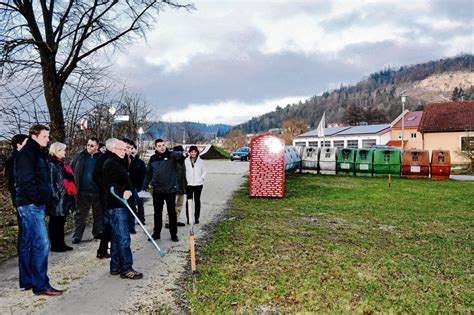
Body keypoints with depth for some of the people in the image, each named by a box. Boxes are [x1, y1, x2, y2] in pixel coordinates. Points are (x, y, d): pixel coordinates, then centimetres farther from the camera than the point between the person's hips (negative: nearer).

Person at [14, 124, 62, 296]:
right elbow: (26, 180, -20)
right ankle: (40, 285, -7)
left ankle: (27, 281, 22)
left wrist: (42, 199, 15)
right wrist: (37, 199, -17)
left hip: (32, 204, 10)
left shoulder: (35, 153, 19)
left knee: (28, 243, 14)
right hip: (31, 204, -10)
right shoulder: (26, 153, -11)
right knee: (41, 243, -11)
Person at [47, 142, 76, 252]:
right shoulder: (51, 164, -11)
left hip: (65, 197, 9)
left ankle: (61, 244, 22)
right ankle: (55, 245, 8)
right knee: (55, 222, 0)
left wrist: (71, 192, 17)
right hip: (57, 198, -9)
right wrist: (55, 195, -18)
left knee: (61, 222, 14)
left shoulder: (62, 164, 16)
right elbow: (51, 181, -16)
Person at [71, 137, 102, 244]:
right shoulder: (80, 156, 2)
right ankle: (77, 236, 11)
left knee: (98, 214, 14)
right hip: (83, 191, 0)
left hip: (97, 191, 0)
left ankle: (97, 232, 31)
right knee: (80, 214, 5)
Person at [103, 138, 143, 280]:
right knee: (123, 238, -9)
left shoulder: (117, 163, 21)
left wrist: (128, 191, 15)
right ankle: (126, 269, -4)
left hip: (119, 205, 11)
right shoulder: (111, 164, -12)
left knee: (117, 238, 14)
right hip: (116, 206, -11)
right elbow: (111, 185, -23)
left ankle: (116, 267, 22)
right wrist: (122, 192, -34)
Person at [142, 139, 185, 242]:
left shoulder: (171, 155, -4)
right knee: (157, 213, 13)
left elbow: (178, 155, -27)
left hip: (170, 189, -3)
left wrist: (184, 154, -50)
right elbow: (148, 174, 12)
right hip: (157, 190, 3)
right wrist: (144, 187, 9)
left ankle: (174, 234, 18)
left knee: (172, 212, 7)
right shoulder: (153, 159, 7)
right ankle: (156, 233, 25)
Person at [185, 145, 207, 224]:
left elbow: (204, 171, 9)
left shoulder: (200, 161, 1)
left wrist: (202, 178, -1)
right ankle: (189, 218, 11)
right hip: (188, 184, -1)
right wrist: (185, 180, -6)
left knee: (197, 200, 8)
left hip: (198, 184, 1)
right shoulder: (186, 161, -3)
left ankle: (196, 218, 16)